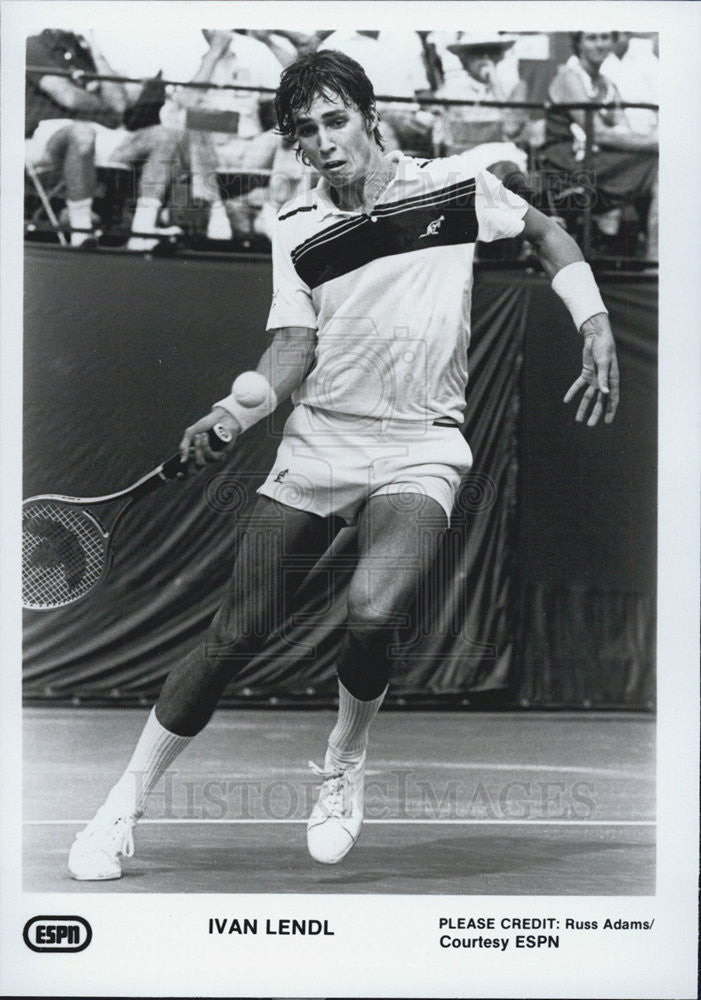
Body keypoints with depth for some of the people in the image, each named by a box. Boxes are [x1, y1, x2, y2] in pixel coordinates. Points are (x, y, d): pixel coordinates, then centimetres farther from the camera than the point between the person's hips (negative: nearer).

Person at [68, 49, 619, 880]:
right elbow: (295, 345, -1)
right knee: (236, 633, -1)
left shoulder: (456, 186, 1)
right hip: (316, 443, 2)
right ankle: (123, 809, 12)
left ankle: (345, 762, 2)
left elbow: (548, 235, 16)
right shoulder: (297, 229, 6)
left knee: (371, 611, -29)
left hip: (418, 448, -2)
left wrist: (595, 330, 4)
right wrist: (240, 408, -20)